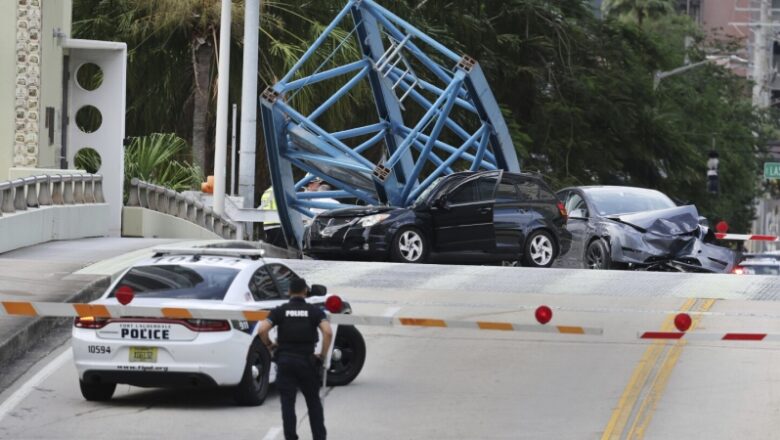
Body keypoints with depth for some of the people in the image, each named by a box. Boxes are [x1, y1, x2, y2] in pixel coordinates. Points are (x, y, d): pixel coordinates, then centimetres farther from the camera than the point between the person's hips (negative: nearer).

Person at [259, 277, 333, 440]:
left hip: (285, 360, -1)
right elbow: (328, 332, -14)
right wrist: (322, 355, -3)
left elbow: (262, 330, -12)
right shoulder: (315, 311, 2)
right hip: (307, 360, 1)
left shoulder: (280, 311, 2)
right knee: (313, 402, 15)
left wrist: (270, 346, 5)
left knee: (288, 403, 2)